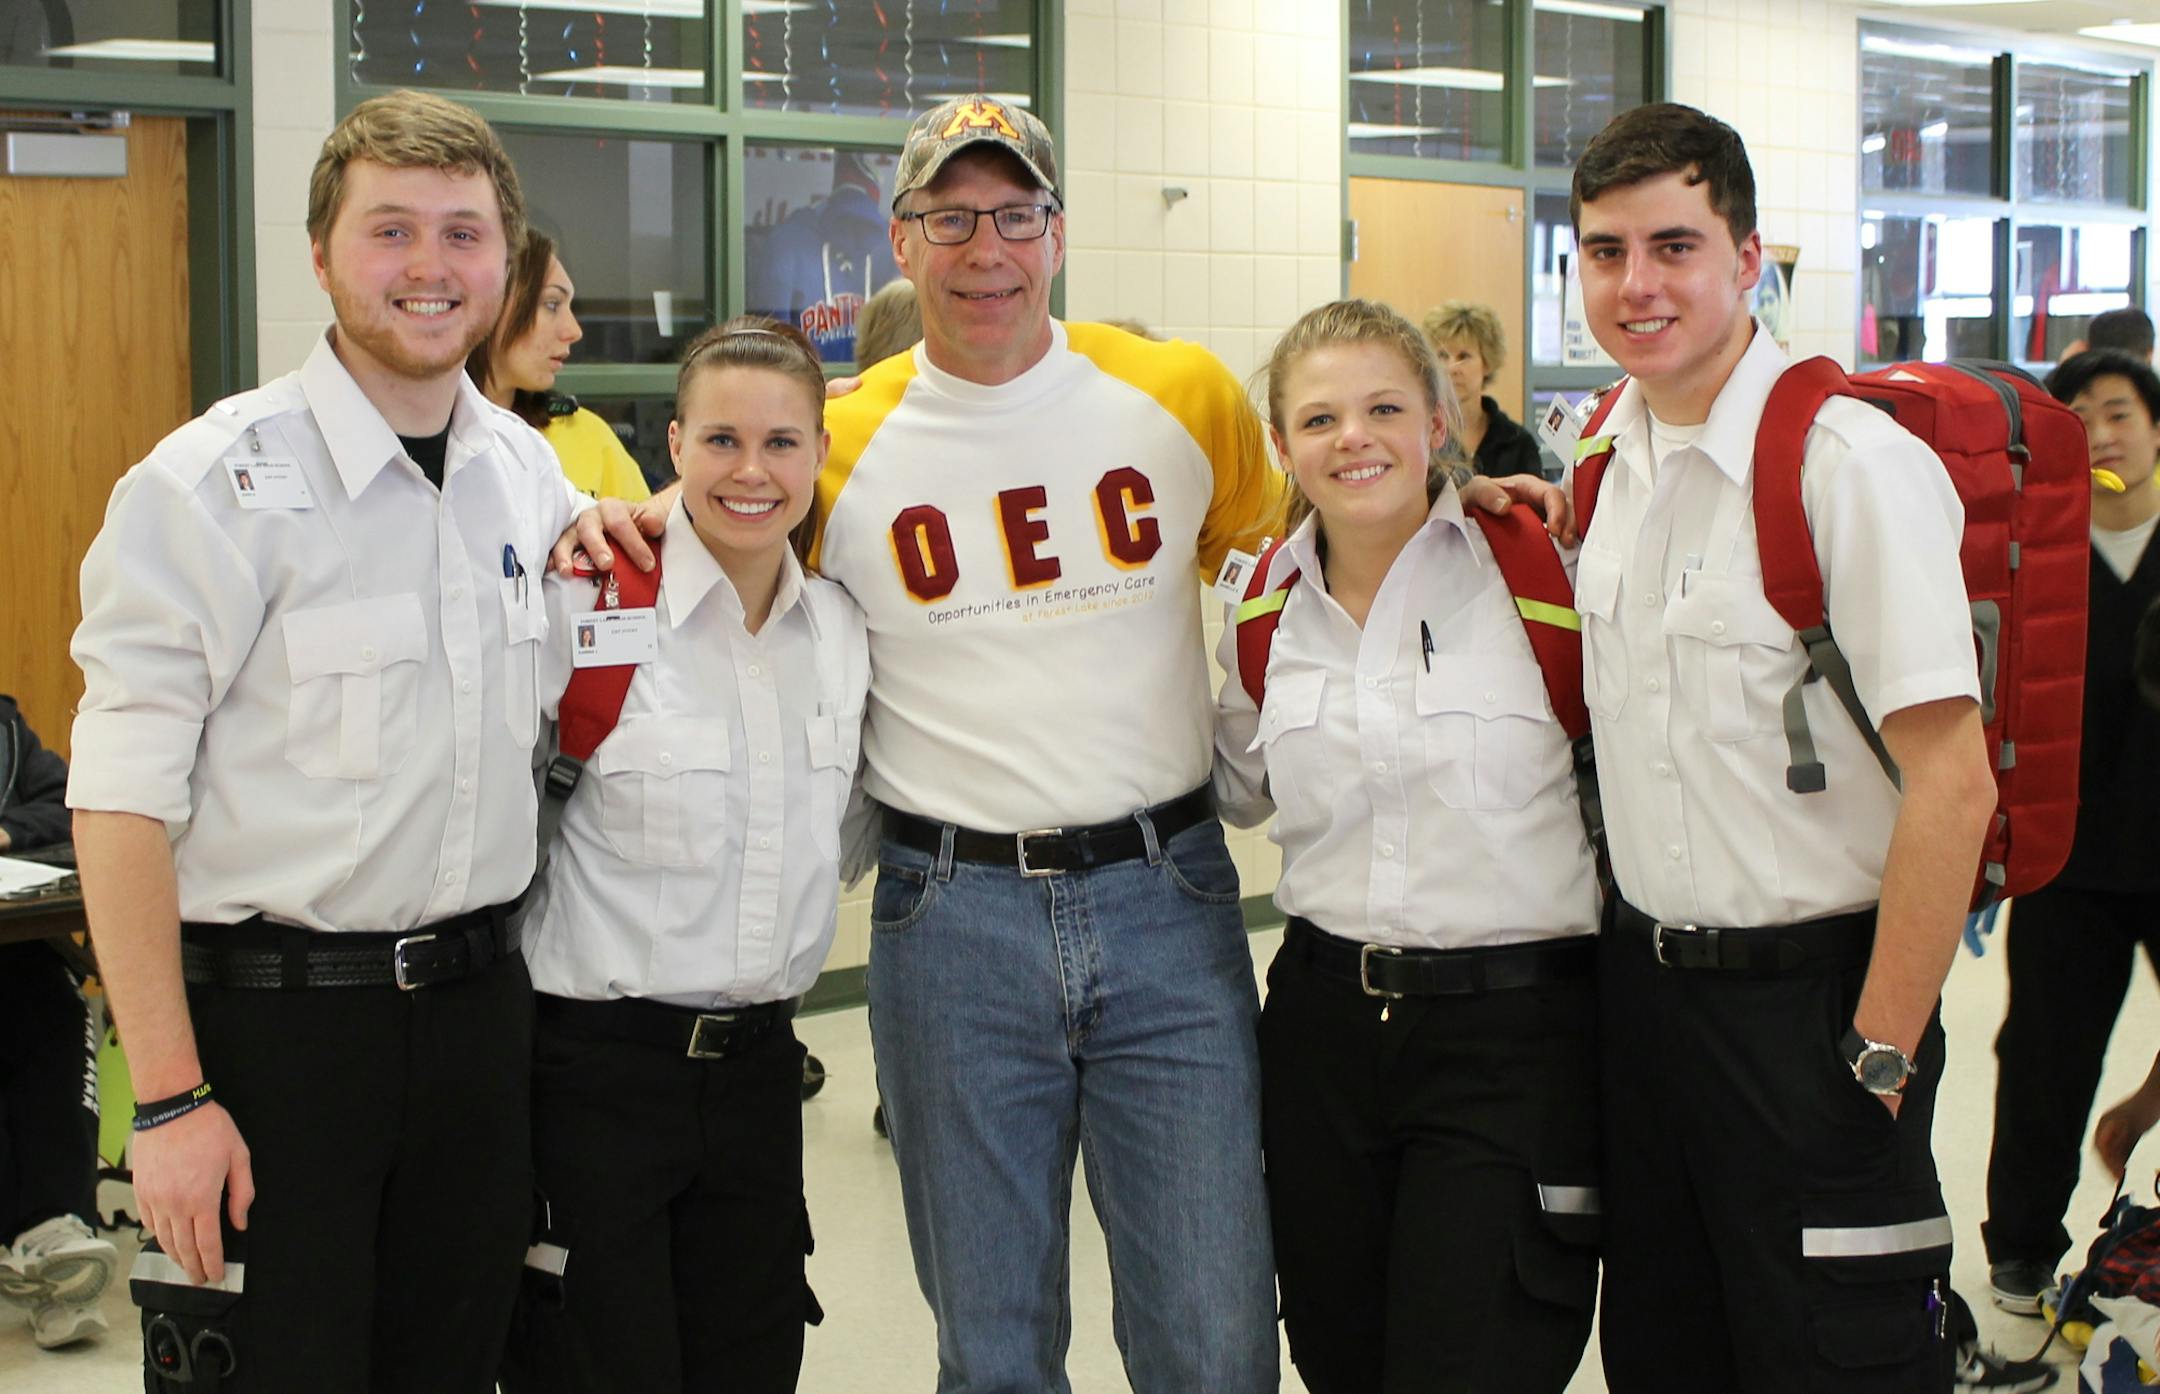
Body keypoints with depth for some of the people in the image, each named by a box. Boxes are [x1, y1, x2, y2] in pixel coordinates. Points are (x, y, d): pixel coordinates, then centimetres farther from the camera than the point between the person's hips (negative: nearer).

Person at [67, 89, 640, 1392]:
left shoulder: (531, 470, 7)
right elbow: (123, 803, -14)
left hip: (479, 1004, 6)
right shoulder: (215, 481, -11)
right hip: (273, 1014, -5)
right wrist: (170, 1100, -17)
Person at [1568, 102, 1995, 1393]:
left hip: (1810, 990, -7)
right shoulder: (1609, 457, 6)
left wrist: (1880, 1055, -19)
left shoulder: (1853, 461, -17)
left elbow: (1952, 780, -20)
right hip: (1643, 980, 7)